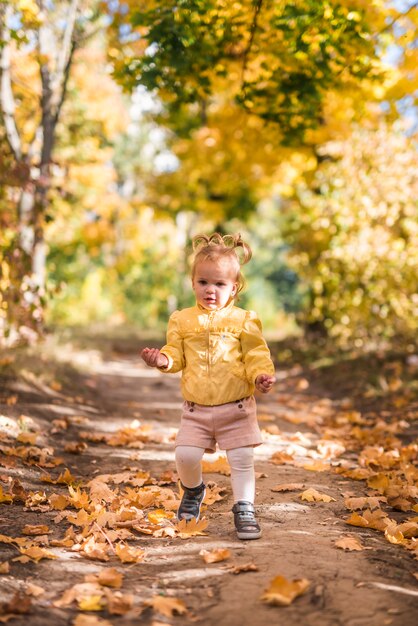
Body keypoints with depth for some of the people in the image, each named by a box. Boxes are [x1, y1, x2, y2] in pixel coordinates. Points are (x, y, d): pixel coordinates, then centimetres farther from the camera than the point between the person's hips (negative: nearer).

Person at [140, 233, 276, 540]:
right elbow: (176, 354, 7)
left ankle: (244, 509, 12)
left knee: (242, 459, -4)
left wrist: (261, 375, -22)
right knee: (185, 455, -6)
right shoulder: (183, 320, 6)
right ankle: (193, 491, 26)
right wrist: (163, 359, -14)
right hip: (196, 409, 2)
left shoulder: (244, 320, -1)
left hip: (237, 407, -1)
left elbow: (256, 355, -3)